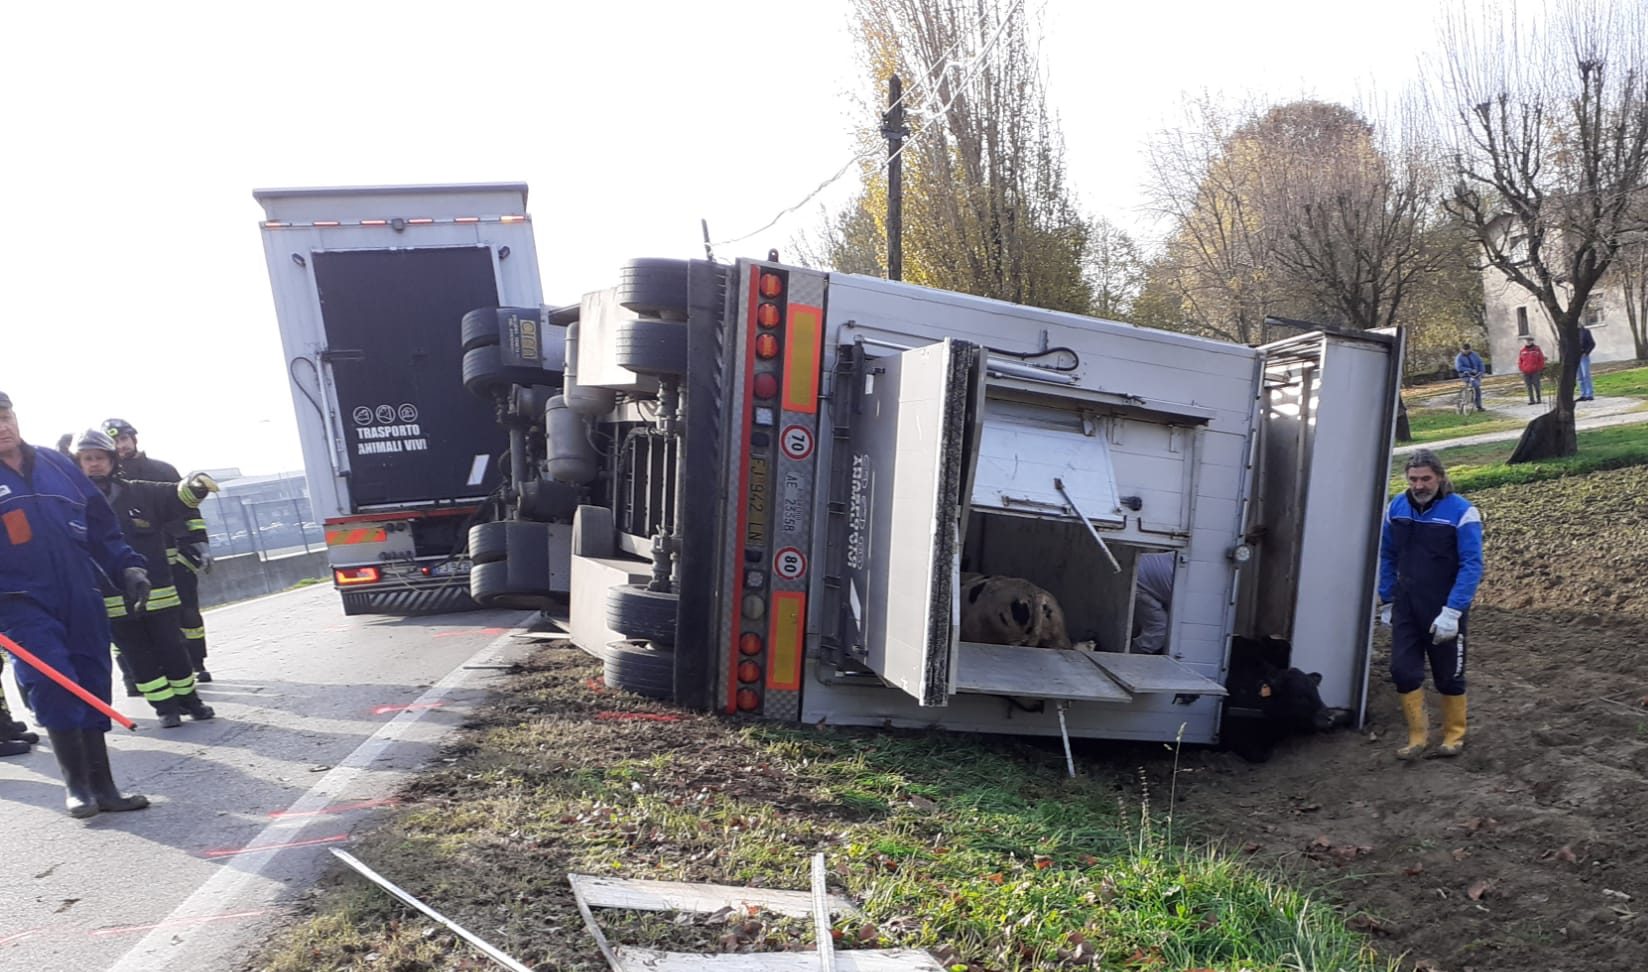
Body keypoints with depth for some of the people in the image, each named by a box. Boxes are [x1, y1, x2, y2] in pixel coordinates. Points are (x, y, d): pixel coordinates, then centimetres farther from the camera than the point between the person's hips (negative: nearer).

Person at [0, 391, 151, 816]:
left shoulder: (57, 464, 11)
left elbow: (100, 524, 14)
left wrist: (127, 567, 6)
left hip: (80, 598, 4)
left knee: (91, 685, 5)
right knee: (51, 684, -16)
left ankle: (102, 785, 14)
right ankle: (76, 784, -1)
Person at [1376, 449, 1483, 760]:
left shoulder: (1461, 512, -15)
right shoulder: (1397, 507, -1)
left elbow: (1472, 566, -17)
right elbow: (1387, 557, 9)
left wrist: (1452, 611, -23)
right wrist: (1387, 601, 9)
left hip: (1444, 612, -4)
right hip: (1406, 608, 4)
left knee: (1448, 675, 10)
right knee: (1403, 670, 1)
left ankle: (1454, 736, 29)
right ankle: (1418, 736, 16)